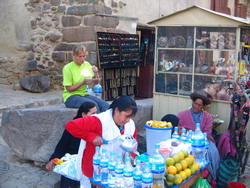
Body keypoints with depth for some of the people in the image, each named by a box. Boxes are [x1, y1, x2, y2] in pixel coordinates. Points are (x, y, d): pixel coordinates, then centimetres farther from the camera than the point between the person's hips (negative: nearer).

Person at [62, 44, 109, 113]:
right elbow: (69, 89, -10)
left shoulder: (87, 64, 7)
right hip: (71, 97, -5)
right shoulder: (67, 68, -9)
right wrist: (83, 82, -22)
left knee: (106, 105, -21)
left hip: (84, 94, 5)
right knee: (93, 105, -32)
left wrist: (96, 73, -9)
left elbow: (96, 82, 11)